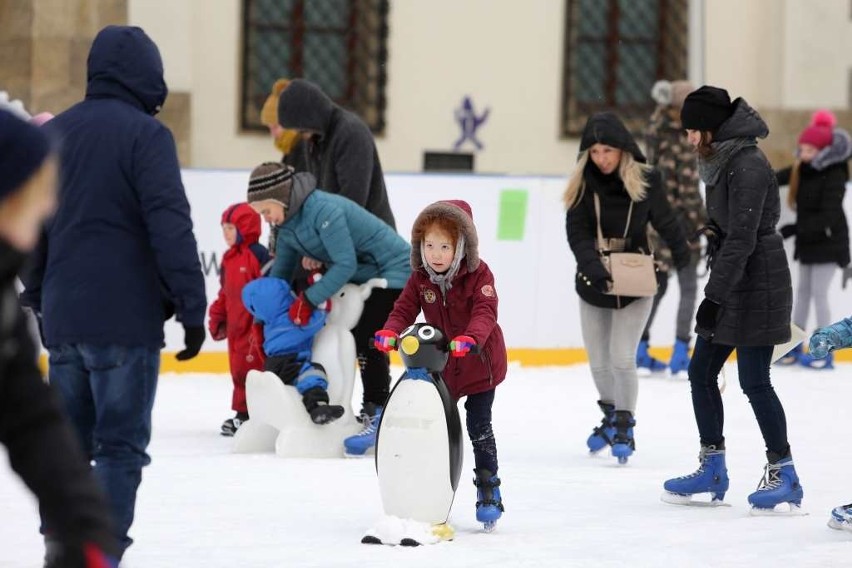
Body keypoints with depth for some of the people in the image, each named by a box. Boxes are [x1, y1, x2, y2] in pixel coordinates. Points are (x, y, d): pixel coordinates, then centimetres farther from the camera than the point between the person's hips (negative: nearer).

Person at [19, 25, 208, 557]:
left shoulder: (52, 134, 12)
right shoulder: (145, 134, -9)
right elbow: (170, 226, -15)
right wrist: (192, 307, -11)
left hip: (63, 318, 6)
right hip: (125, 318, -6)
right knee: (120, 444, -2)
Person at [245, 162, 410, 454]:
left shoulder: (324, 210, -28)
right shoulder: (288, 225, 2)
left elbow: (345, 264, -29)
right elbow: (280, 272, 12)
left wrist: (309, 299, -26)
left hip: (393, 269, -10)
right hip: (361, 276, 10)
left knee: (368, 342, -18)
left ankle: (377, 417, -14)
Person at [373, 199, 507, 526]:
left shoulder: (478, 275, -18)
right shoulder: (420, 279, -4)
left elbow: (485, 312, -29)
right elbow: (404, 309, -6)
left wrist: (470, 338, -47)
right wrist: (390, 331, -28)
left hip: (479, 362, -4)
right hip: (439, 367, 4)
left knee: (479, 427, -1)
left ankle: (489, 490, 12)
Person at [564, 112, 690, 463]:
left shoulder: (645, 180, -12)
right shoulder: (583, 183, -10)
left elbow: (664, 220, 1)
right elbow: (577, 233, -17)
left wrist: (681, 253, -5)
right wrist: (592, 263, -33)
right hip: (594, 285, 2)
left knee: (622, 359, -9)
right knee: (599, 363, 12)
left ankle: (625, 428, 8)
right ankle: (611, 416, 37)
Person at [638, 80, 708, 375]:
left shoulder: (656, 132, 4)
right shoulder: (682, 143, -15)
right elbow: (688, 187, -15)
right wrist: (705, 223, -10)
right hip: (679, 220, -7)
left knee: (657, 283, 16)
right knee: (688, 288, 1)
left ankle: (640, 348, 17)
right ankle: (680, 353, -2)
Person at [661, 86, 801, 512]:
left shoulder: (747, 166, -19)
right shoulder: (720, 162, 11)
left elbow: (742, 238, -23)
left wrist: (714, 297, -23)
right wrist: (715, 294, 20)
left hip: (757, 283, -10)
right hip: (730, 284, 10)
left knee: (754, 381, -6)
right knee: (701, 372, 10)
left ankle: (783, 474, 3)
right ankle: (712, 469, 19)